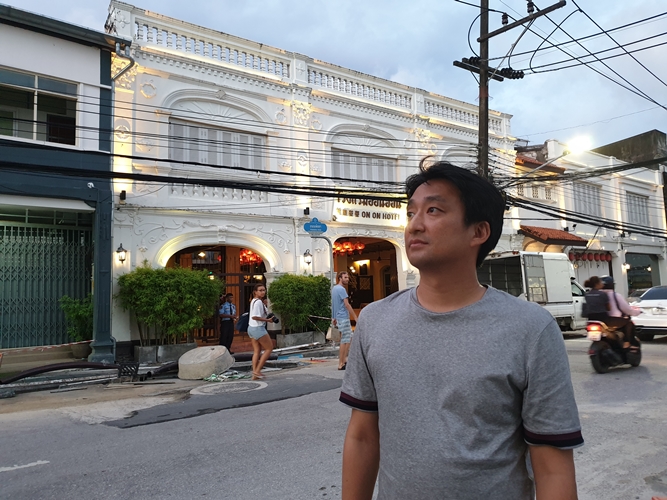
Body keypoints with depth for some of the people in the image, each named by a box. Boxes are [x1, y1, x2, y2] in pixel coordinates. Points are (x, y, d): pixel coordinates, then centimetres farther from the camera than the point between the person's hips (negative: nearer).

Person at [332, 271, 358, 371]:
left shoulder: (334, 288, 16)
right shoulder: (341, 289, -15)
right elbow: (347, 305, -20)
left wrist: (334, 318, 25)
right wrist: (356, 317, -18)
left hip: (338, 317, 10)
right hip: (343, 318, -10)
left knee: (350, 337, 14)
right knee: (344, 340, -6)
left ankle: (344, 360, 15)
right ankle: (341, 364, -3)